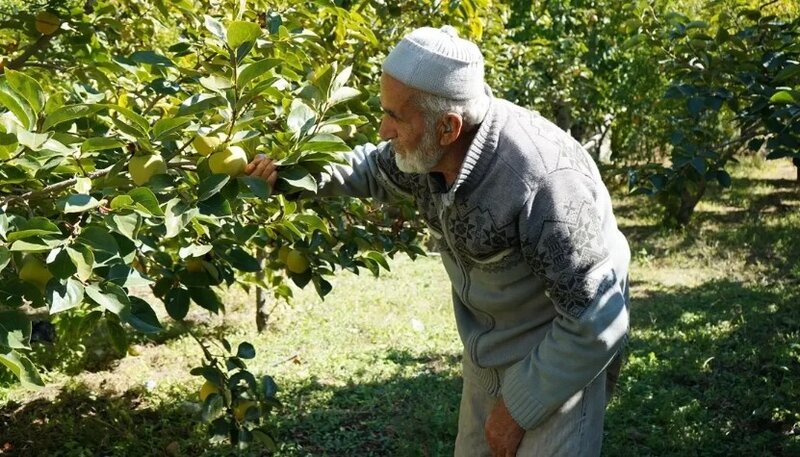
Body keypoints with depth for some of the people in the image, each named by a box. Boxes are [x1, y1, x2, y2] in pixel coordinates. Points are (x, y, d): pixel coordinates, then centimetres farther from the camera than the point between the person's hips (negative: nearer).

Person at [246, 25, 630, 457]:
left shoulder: (545, 183, -37)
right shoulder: (426, 147, -14)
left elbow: (595, 323, -30)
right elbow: (376, 168, 13)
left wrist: (518, 407, -21)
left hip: (557, 356, -7)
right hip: (487, 351, 7)